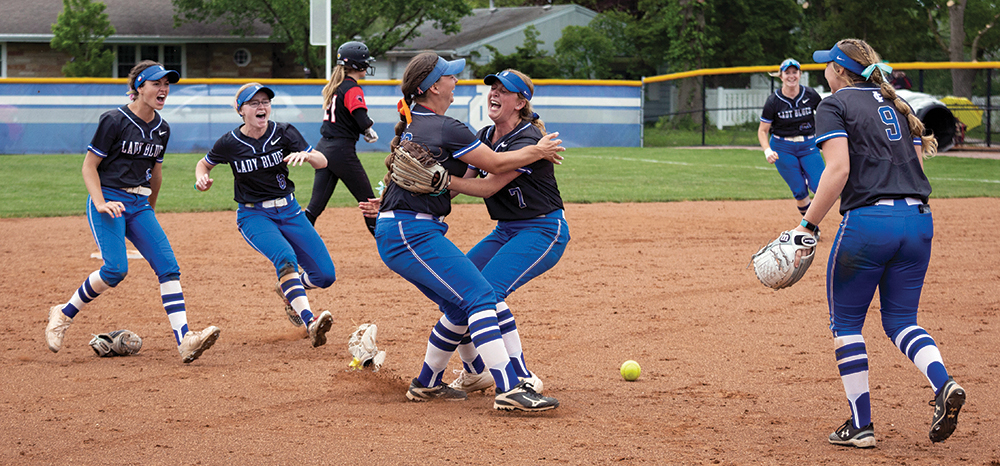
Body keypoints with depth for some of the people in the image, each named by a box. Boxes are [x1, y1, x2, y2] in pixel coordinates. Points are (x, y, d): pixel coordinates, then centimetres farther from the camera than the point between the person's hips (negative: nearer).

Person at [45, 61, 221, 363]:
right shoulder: (114, 121, -10)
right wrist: (100, 203, -20)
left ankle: (185, 342, -18)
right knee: (116, 268, -22)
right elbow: (89, 166, -8)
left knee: (168, 267, -10)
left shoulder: (162, 129, 9)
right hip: (108, 200, -6)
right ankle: (64, 315, 1)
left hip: (139, 205, 6)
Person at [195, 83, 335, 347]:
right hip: (253, 216, -3)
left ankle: (289, 290, 30)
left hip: (288, 210, 3)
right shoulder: (230, 143, -8)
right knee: (285, 257, -34)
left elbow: (322, 162, -10)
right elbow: (205, 163, 11)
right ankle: (309, 322, -49)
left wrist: (305, 155, -32)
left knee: (325, 276, -5)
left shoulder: (283, 133, -6)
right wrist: (201, 178, -12)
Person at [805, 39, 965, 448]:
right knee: (900, 320, 14)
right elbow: (918, 163, 14)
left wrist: (808, 224, -11)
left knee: (845, 322, 8)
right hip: (919, 220, 6)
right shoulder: (898, 104, 20)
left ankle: (861, 425, 5)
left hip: (868, 219, -6)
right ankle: (943, 384, -14)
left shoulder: (834, 106, 0)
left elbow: (839, 170, -13)